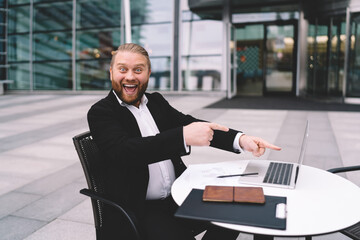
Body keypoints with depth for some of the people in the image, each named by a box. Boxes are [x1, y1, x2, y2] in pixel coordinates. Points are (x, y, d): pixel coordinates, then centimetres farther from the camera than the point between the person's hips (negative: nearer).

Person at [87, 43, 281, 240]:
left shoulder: (156, 102, 11)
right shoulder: (101, 112, -7)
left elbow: (195, 125, 1)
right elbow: (124, 151, -25)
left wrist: (241, 139, -15)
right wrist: (183, 136, -34)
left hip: (177, 197, 6)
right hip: (138, 209, -5)